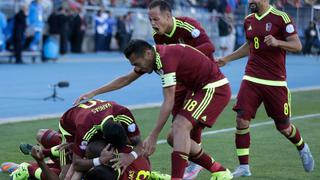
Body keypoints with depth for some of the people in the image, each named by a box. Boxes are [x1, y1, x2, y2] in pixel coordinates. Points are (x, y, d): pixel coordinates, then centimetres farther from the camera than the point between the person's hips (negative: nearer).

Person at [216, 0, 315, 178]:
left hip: (275, 82, -4)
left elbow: (297, 45, -11)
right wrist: (227, 58, 23)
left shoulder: (281, 17, -9)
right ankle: (244, 167, -1)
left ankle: (303, 149, 39)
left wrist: (277, 42, -28)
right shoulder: (249, 20, 10)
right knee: (242, 120, -11)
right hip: (251, 79, 4)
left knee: (283, 127, 7)